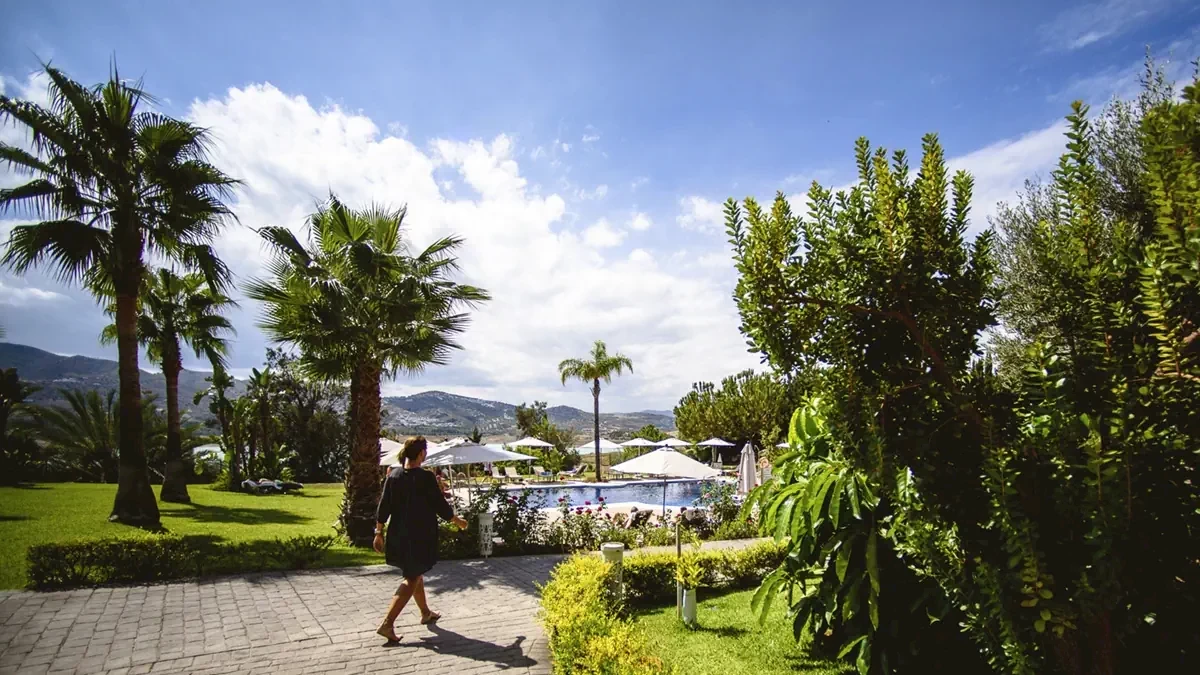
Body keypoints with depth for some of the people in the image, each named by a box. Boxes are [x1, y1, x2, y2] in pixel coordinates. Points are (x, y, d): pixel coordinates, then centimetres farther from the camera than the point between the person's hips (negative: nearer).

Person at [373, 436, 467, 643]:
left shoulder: (393, 475, -2)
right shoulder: (426, 478, -18)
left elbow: (383, 507, 1)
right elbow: (441, 507, -11)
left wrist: (379, 532, 10)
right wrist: (458, 521, 5)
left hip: (398, 536, 7)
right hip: (420, 536, -7)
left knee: (415, 573, 23)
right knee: (412, 580, 3)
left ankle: (425, 612, 39)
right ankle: (387, 624, -3)